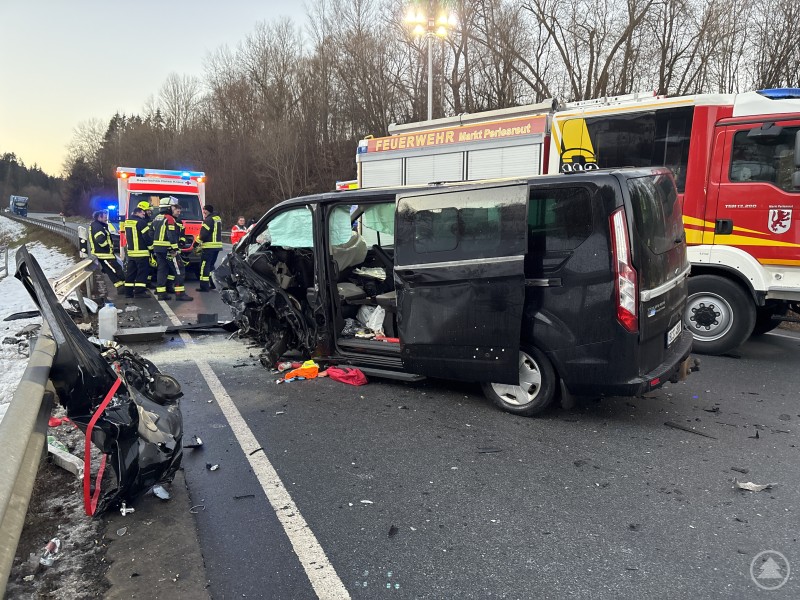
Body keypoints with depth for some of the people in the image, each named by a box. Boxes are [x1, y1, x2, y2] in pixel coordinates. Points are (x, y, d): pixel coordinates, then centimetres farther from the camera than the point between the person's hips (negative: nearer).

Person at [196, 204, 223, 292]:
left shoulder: (209, 220, -12)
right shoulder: (218, 219, 16)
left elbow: (203, 234, -18)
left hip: (209, 246, -9)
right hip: (217, 245, 9)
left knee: (205, 266, -5)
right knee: (211, 265, 20)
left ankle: (204, 286, -7)